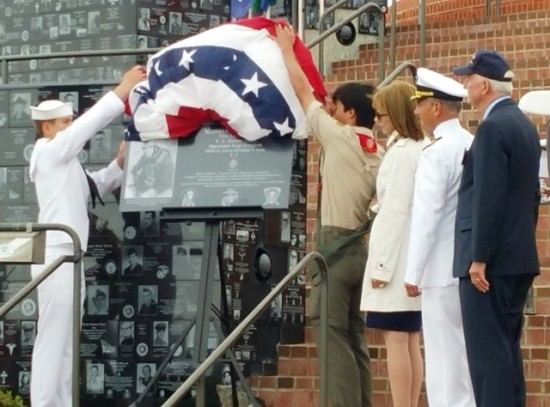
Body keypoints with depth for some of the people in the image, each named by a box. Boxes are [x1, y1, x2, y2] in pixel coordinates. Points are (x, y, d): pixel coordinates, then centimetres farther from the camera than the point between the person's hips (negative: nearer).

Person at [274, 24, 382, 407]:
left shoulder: (338, 137, -7)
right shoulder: (379, 153, 13)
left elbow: (303, 90, 2)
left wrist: (287, 48, 12)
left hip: (336, 246, -8)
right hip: (361, 247, 8)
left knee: (332, 333, -9)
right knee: (354, 336, 10)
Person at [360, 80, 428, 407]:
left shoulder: (401, 153, -14)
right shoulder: (423, 149, 12)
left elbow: (395, 212, -17)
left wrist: (382, 265, -16)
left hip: (397, 258, -9)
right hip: (413, 261, 9)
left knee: (396, 340, -8)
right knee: (410, 341, 10)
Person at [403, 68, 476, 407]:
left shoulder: (438, 152, -13)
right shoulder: (474, 146, 8)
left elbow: (426, 215, -15)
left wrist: (413, 272, -10)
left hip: (444, 268, -8)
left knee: (445, 354, -4)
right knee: (469, 352, 12)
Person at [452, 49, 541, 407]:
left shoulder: (492, 127, -15)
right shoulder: (525, 125, 14)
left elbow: (488, 197, -20)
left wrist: (479, 258, -19)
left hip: (492, 259, -10)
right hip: (520, 257, 10)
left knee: (487, 349, -8)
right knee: (506, 345, 13)